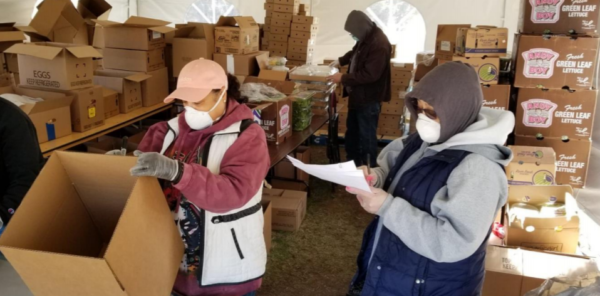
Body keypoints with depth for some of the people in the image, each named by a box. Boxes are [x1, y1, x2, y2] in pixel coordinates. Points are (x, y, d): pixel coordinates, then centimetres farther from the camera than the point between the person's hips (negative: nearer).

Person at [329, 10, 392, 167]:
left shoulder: (379, 44, -26)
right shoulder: (366, 38, 5)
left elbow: (370, 75, -29)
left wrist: (343, 78, -25)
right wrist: (340, 61, 15)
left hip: (369, 98, -11)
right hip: (357, 95, 11)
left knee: (366, 136, 1)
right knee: (352, 131, 22)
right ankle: (352, 164, 38)